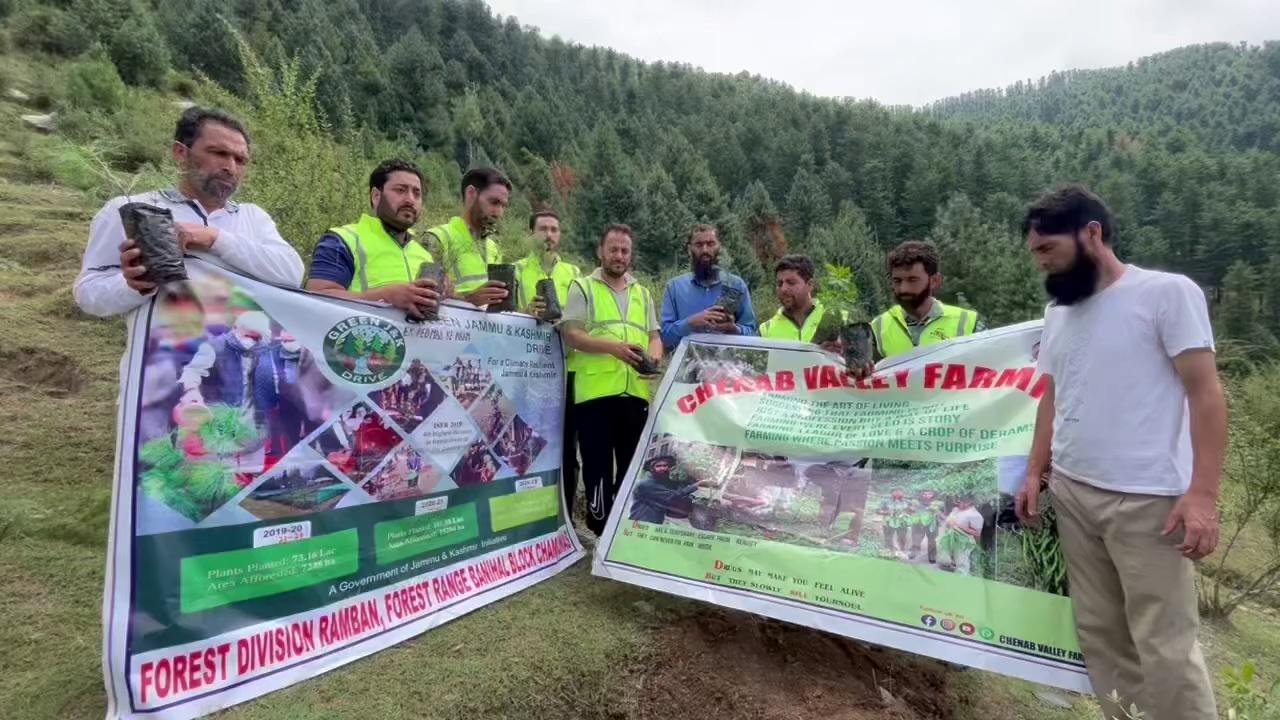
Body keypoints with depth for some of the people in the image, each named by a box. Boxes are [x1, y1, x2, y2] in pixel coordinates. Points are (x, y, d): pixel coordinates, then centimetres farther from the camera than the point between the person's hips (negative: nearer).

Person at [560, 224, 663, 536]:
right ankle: (600, 526, 12)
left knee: (632, 461, 10)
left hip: (635, 391, 5)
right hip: (595, 390, -4)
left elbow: (654, 336, 19)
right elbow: (570, 334, -6)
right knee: (598, 462, 1)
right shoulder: (583, 287, 5)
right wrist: (613, 347, -19)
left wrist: (653, 355, -5)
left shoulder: (642, 293, 21)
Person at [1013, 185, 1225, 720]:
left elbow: (1205, 392, -9)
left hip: (1146, 500, -6)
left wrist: (1202, 494, -16)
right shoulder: (1058, 312, 13)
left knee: (1165, 647, 0)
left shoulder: (1167, 293, -5)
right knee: (1099, 633, 12)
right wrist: (1035, 473, 12)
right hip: (1071, 493, 6)